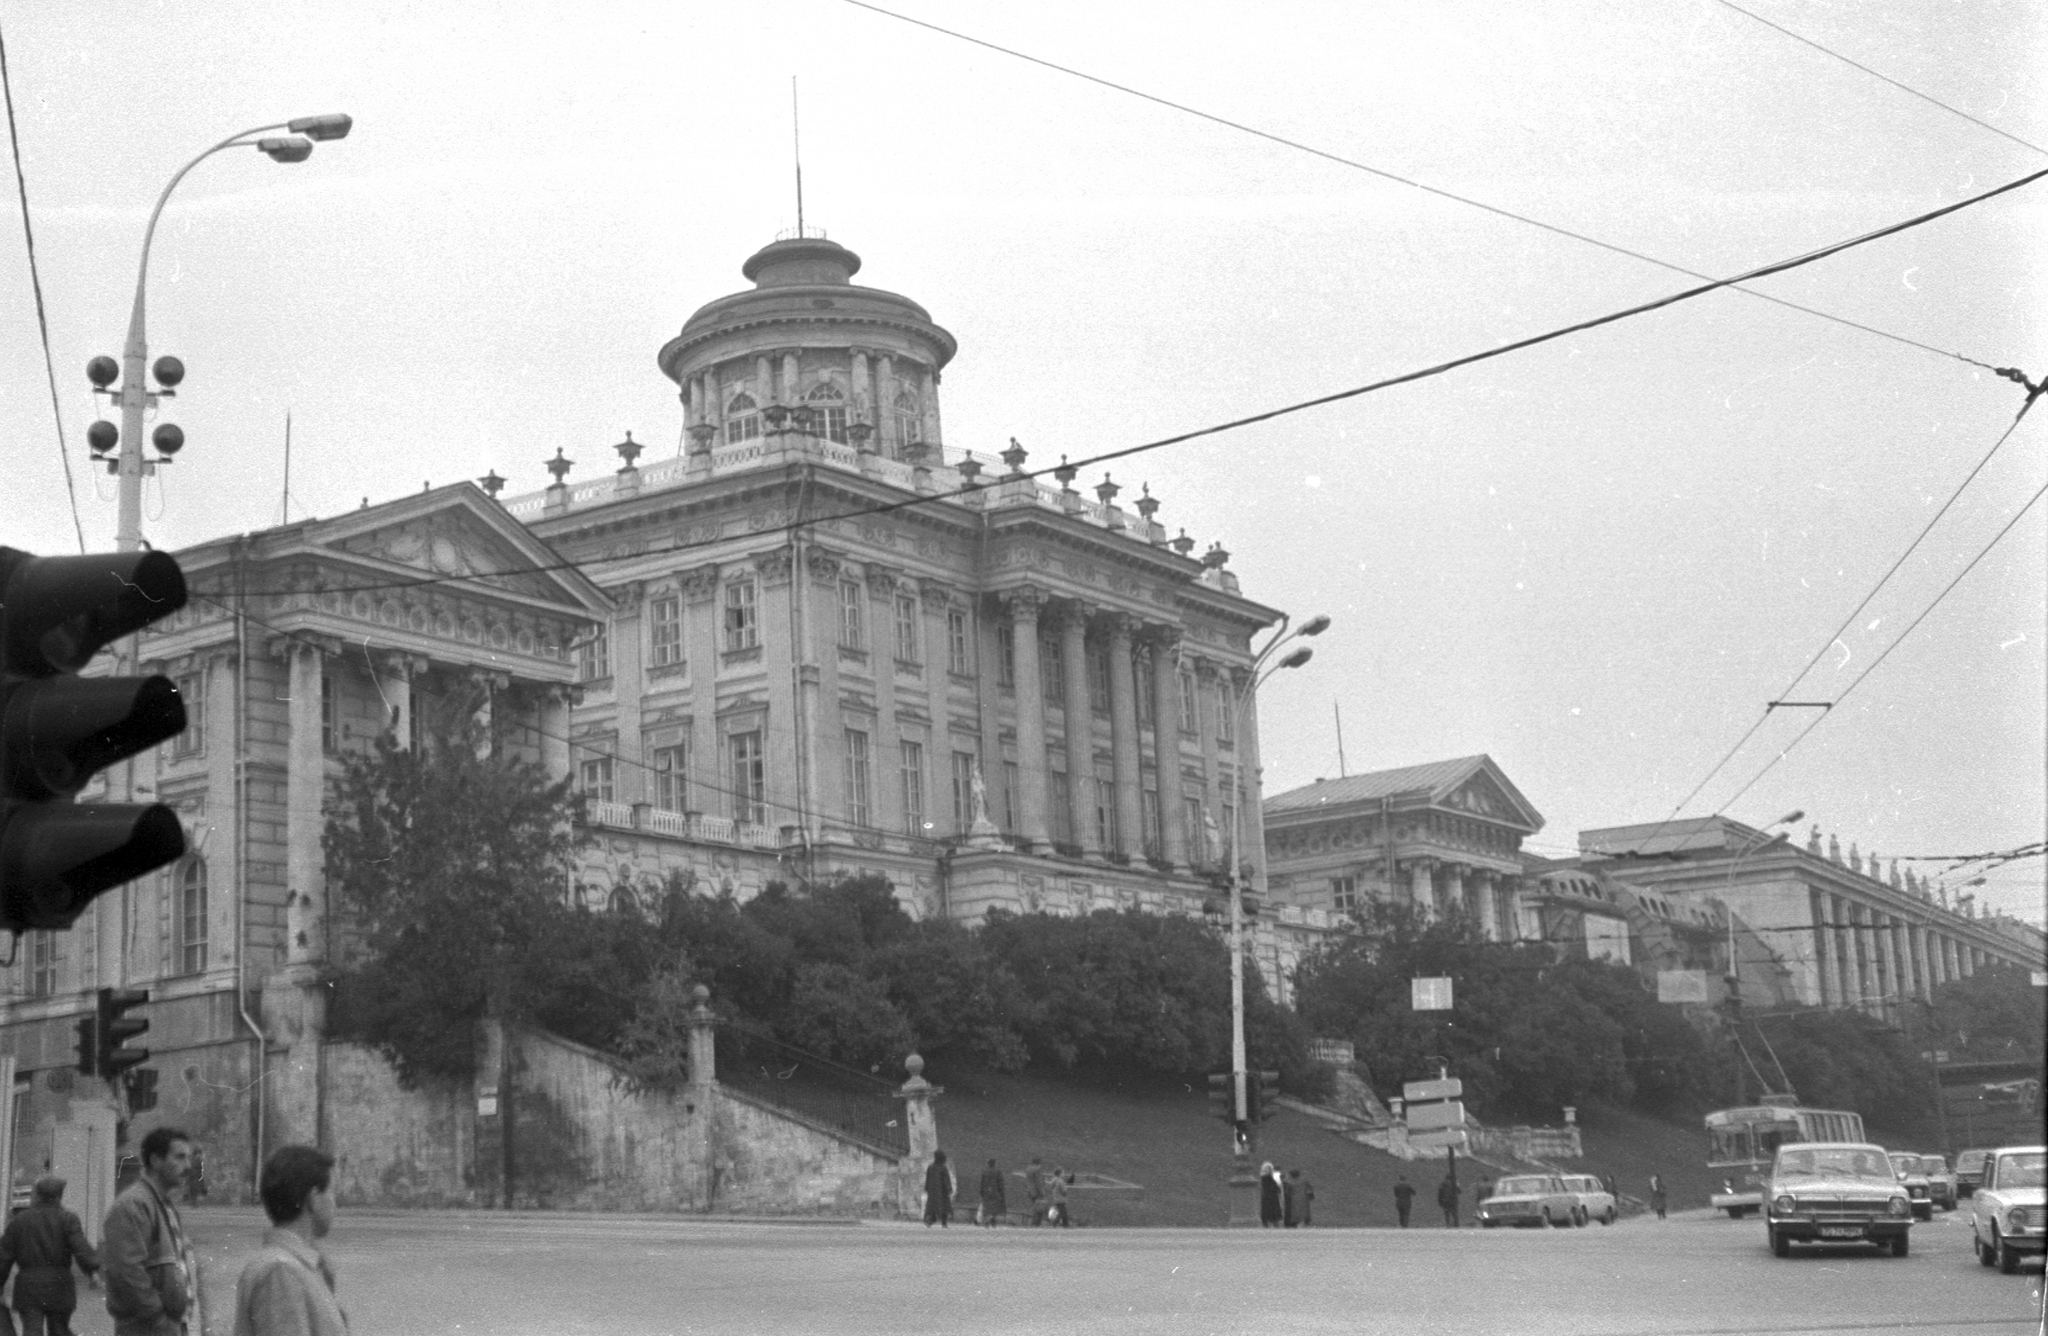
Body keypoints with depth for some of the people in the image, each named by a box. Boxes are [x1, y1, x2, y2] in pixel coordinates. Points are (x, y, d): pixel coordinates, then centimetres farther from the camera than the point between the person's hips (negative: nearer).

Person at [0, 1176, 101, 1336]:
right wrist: (92, 1270, -23)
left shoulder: (18, 1222, 8)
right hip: (58, 1286, -1)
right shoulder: (67, 1219, -1)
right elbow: (80, 1246, -16)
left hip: (28, 1288, 1)